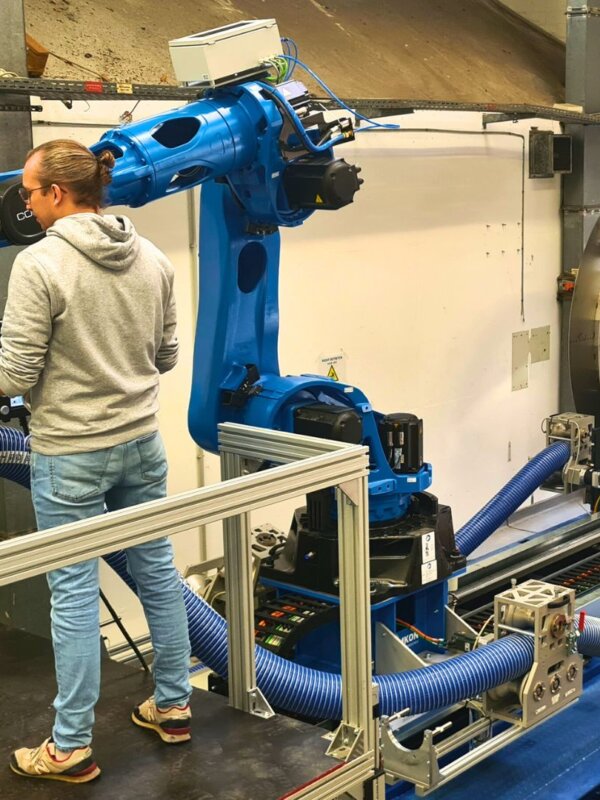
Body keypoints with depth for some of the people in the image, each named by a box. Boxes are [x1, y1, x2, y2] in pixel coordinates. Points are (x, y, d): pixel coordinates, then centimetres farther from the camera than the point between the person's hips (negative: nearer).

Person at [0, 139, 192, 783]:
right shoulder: (152, 258, 3)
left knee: (74, 593, 3)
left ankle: (71, 748, 15)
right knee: (157, 571, 15)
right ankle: (173, 706, 29)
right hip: (140, 441, 6)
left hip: (69, 453, -6)